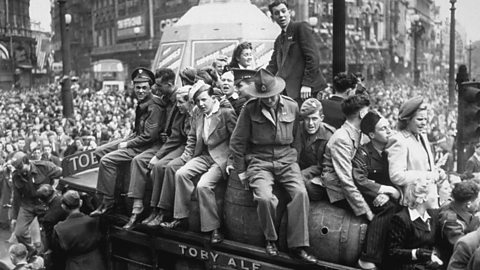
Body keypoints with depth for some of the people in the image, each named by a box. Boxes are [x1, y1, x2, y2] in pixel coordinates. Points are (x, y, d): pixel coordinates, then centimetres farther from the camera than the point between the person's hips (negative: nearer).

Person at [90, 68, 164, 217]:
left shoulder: (154, 107, -20)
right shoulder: (142, 103, 10)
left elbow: (149, 136, -24)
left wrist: (127, 144, -16)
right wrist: (127, 139, 5)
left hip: (145, 146, -10)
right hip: (135, 138, 10)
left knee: (107, 160, -19)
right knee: (99, 151, 9)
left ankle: (108, 201, -9)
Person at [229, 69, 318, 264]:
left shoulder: (292, 107, 3)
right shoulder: (250, 109, -5)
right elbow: (237, 142, 1)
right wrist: (240, 171, 4)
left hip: (286, 160, 2)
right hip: (260, 161, -2)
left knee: (300, 193, -24)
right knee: (265, 198, -28)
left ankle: (298, 246, -12)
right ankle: (271, 240, 0)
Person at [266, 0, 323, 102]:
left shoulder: (301, 27, -2)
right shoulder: (278, 40, 21)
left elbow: (313, 57, -11)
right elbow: (273, 66, 19)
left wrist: (307, 84, -17)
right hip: (288, 89, 7)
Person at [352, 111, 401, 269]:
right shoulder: (363, 152, -5)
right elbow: (359, 180, -18)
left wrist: (387, 194, -16)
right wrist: (387, 189, -17)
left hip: (383, 197, 5)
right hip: (368, 196, -5)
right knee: (389, 207, -30)